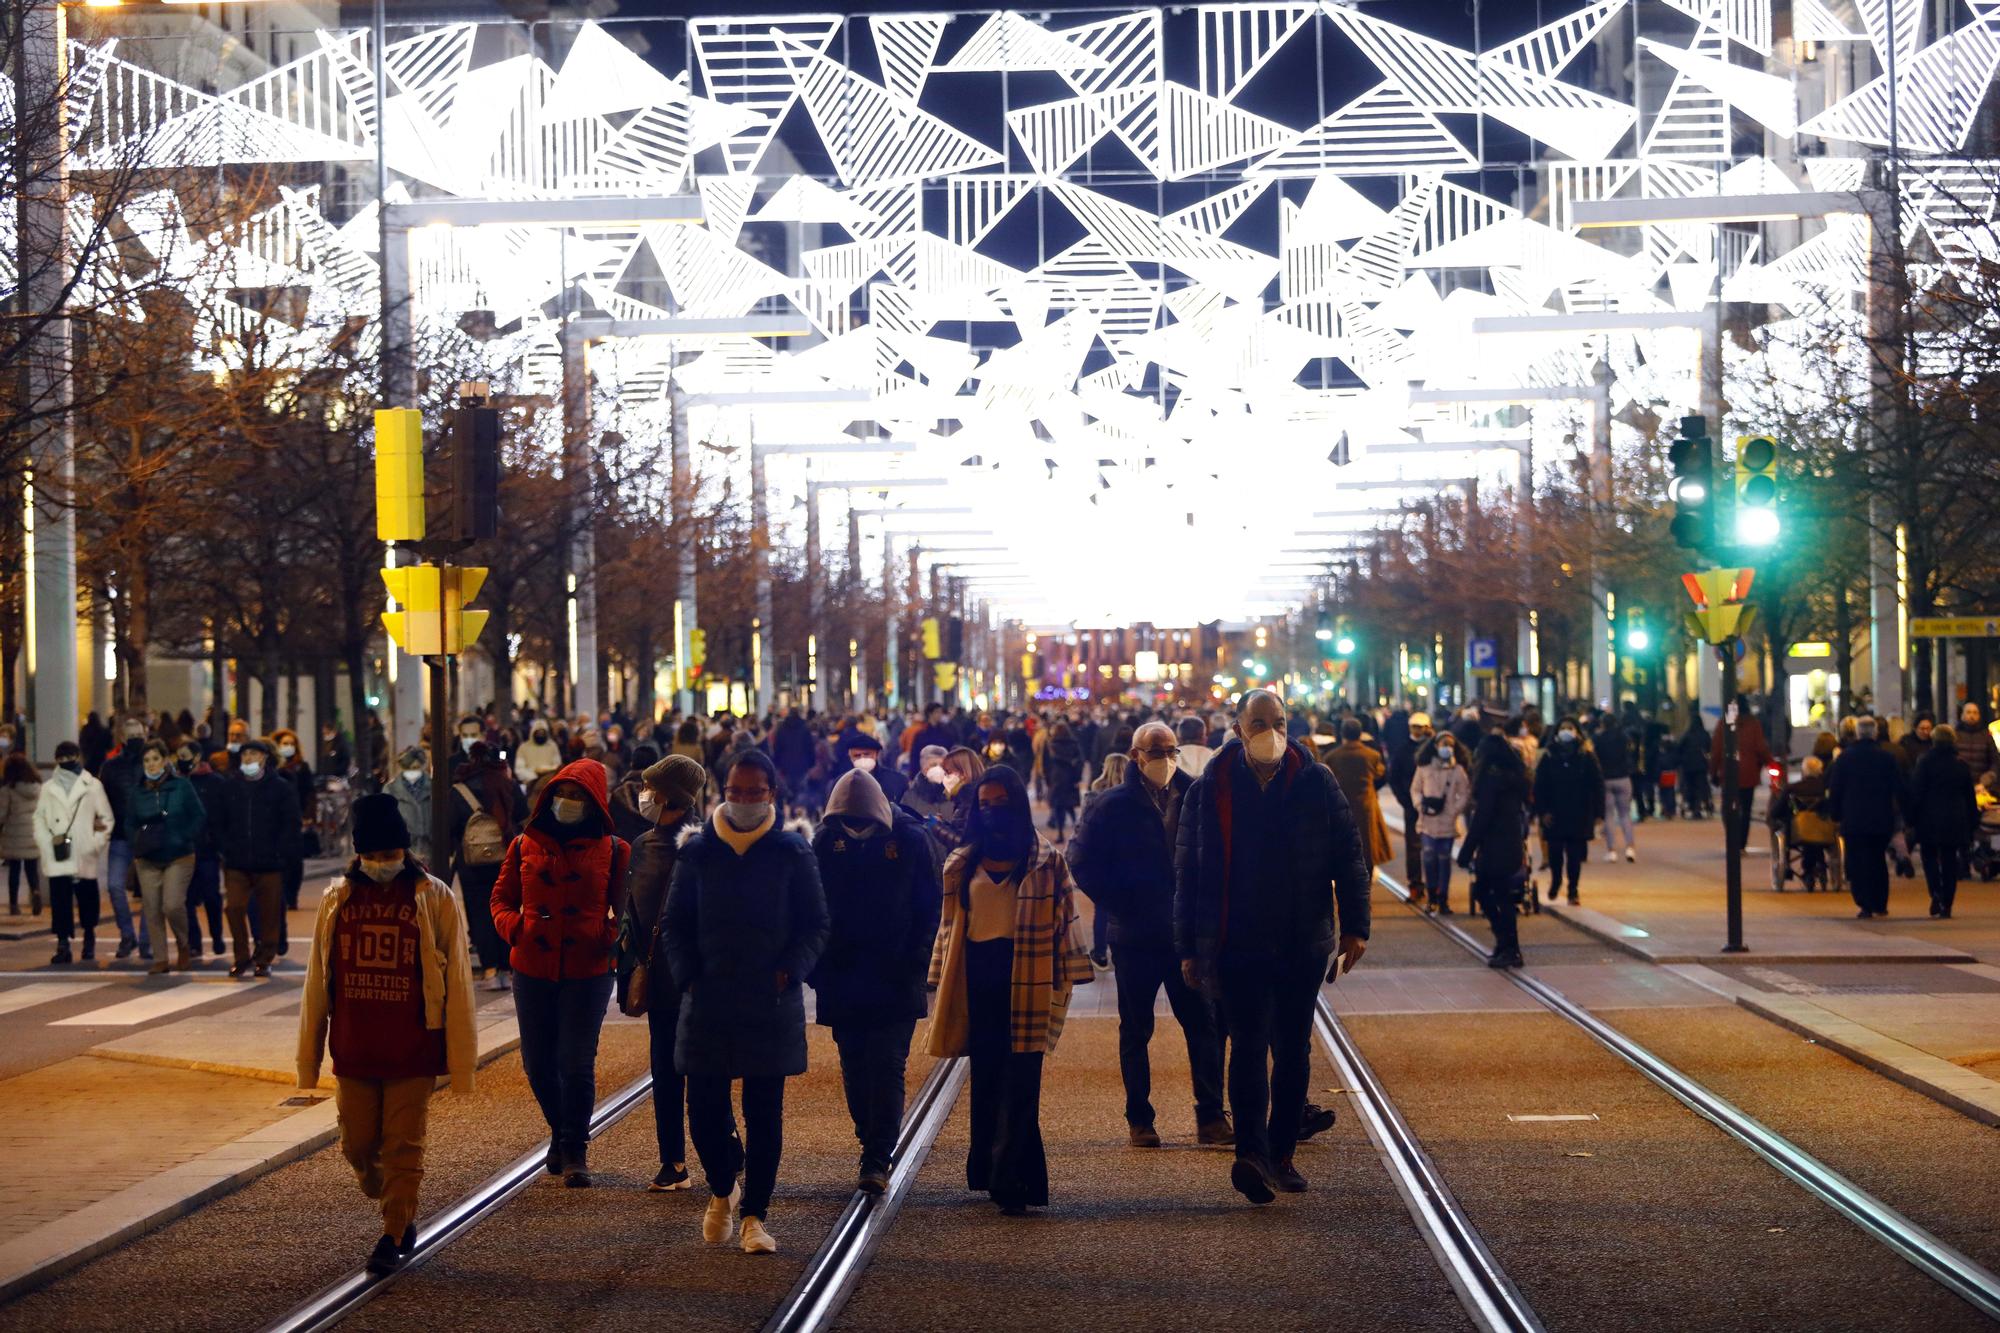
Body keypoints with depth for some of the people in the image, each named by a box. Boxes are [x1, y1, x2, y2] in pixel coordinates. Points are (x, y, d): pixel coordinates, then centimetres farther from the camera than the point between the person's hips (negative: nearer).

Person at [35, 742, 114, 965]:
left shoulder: (93, 786, 6)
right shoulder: (48, 788, 11)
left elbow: (106, 818, 7)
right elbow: (39, 819, 9)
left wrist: (97, 843, -5)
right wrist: (45, 844, -5)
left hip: (84, 856, 0)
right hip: (57, 858, 0)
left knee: (87, 899, 8)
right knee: (60, 900, -7)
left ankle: (89, 938, 28)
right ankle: (62, 945, -6)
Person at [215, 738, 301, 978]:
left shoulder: (281, 788, 1)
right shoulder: (230, 788, 9)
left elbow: (290, 826, 2)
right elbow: (219, 823, 15)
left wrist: (280, 854, -7)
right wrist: (226, 848, 1)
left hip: (270, 864, -2)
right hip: (237, 864, 2)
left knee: (269, 913, 3)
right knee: (234, 908, -8)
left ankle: (264, 959, 16)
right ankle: (241, 957, 7)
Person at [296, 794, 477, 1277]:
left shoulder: (435, 900, -4)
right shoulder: (336, 900, 5)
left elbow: (456, 983, -2)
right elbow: (316, 984, 10)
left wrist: (461, 1061, -5)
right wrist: (308, 1060, 9)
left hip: (412, 1055, -3)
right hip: (353, 1054, 3)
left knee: (403, 1148, 0)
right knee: (358, 1146, 7)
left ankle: (394, 1237, 13)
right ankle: (400, 1214, 31)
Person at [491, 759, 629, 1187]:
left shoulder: (613, 850, 2)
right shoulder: (524, 845, 7)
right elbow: (502, 897, 13)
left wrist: (610, 937, -11)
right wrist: (513, 926, -6)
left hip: (588, 972, -3)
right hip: (532, 970, 3)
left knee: (577, 1064, -6)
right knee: (538, 1063, 9)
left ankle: (574, 1151, 6)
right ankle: (562, 1133, 31)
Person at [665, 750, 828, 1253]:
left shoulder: (792, 853, 2)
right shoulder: (697, 852, 5)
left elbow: (815, 927, 4)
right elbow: (674, 927, 10)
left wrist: (788, 972, -9)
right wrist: (688, 977, -3)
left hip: (772, 1005, -1)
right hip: (707, 1003, 1)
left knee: (765, 1114, 2)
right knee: (705, 1108, 0)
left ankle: (754, 1213, 12)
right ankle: (723, 1188, 28)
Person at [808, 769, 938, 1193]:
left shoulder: (910, 839, -5)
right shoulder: (827, 840, 2)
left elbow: (928, 908, 0)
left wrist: (912, 965, -7)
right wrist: (815, 968, 1)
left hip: (894, 983, -3)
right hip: (842, 980, 3)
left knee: (886, 1067, -8)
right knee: (854, 1070, 7)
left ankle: (877, 1160, -9)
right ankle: (874, 1143, 20)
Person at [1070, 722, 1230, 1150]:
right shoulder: (1112, 806, -3)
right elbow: (1084, 864, 0)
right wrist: (1119, 908, -3)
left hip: (1188, 934, 2)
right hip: (1135, 936, -2)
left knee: (1205, 1026, 1)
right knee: (1135, 1031, 6)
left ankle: (1210, 1117, 8)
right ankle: (1139, 1120, 14)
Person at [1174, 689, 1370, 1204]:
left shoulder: (1315, 782, 2)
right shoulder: (1209, 791, 1)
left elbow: (1349, 855, 5)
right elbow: (1187, 872, 5)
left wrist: (1354, 926, -1)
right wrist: (1189, 948, 3)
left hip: (1304, 944, 2)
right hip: (1238, 944, -2)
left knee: (1293, 1051, 8)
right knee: (1249, 1045, -13)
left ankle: (1280, 1155, 17)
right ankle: (1251, 1153, -24)